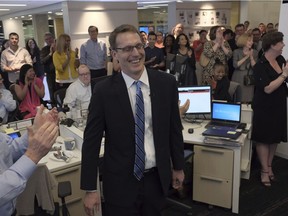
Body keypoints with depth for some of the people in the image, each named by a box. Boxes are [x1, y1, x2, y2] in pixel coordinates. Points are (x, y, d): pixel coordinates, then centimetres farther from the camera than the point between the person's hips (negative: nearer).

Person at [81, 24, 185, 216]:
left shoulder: (166, 82, -6)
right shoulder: (103, 91, -12)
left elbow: (174, 128, 4)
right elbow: (91, 141, -8)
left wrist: (178, 167, 11)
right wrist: (90, 189, -7)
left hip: (157, 177, 3)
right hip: (120, 182, -2)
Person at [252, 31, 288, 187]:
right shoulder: (260, 66, -18)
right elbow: (268, 88, -26)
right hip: (264, 108, -7)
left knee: (275, 137, 16)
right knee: (264, 138, 5)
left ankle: (269, 165, 32)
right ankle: (265, 170, 18)